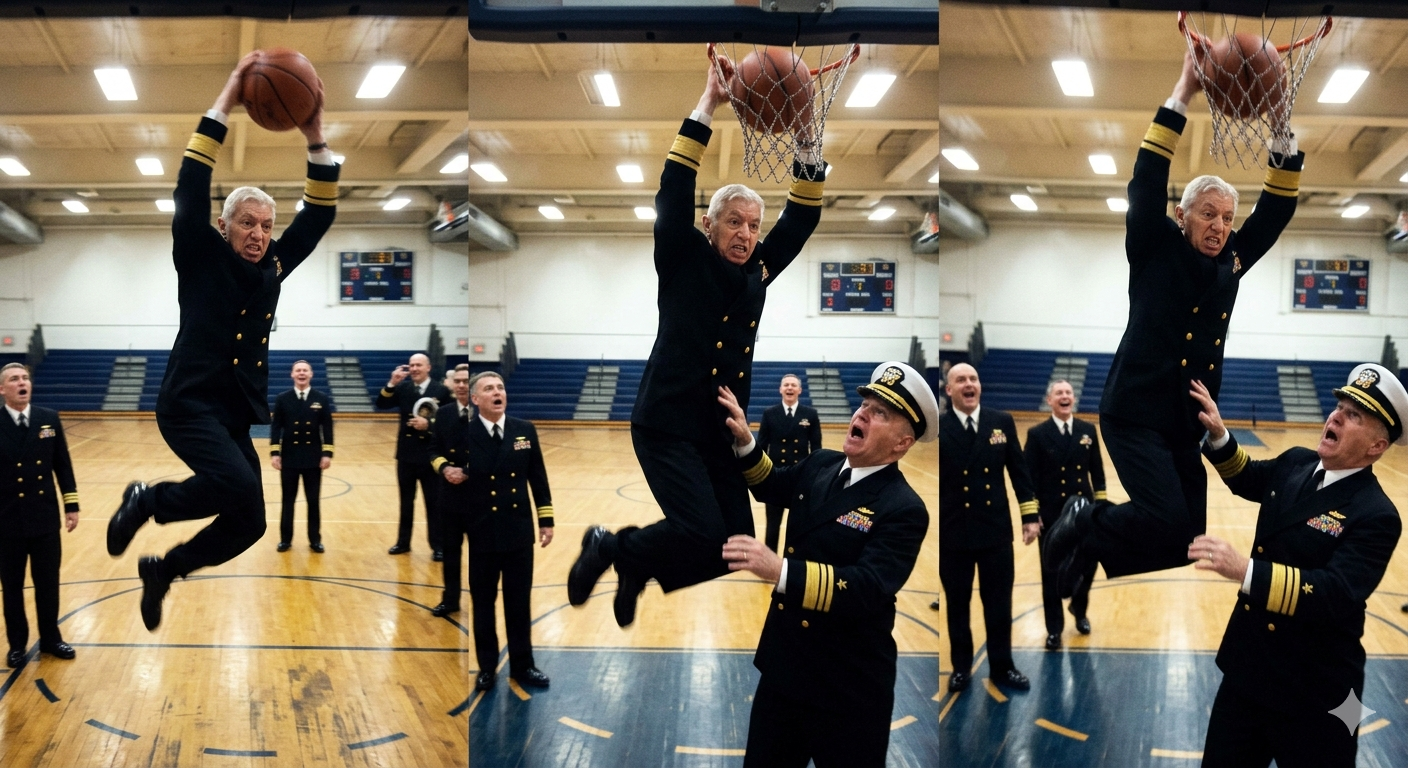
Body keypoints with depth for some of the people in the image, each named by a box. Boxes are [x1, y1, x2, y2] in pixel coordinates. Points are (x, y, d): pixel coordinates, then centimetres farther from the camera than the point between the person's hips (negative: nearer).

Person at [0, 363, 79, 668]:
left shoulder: (49, 419, 0)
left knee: (48, 583, 12)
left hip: (45, 518, 2)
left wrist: (71, 505, 3)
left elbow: (62, 465, 5)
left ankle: (50, 639, 27)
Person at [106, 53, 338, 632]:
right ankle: (147, 500, -1)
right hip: (190, 404, -6)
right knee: (238, 485, -29)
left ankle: (162, 570, 30)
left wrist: (315, 141, -7)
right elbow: (190, 191, -12)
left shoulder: (273, 267, 11)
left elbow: (319, 214, 6)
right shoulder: (203, 259, -1)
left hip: (237, 415, 6)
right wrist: (224, 105, -14)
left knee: (248, 524, 5)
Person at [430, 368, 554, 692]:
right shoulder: (463, 434, -8)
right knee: (483, 602, 10)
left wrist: (546, 519, 5)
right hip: (482, 531, -2)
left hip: (519, 529, 2)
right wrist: (447, 470, -24)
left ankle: (522, 665, 24)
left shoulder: (525, 430, 1)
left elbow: (538, 477, 5)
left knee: (520, 601, 10)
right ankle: (486, 667, 24)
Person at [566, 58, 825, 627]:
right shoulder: (684, 263, -3)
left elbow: (803, 215, 8)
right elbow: (674, 190, -13)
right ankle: (610, 547, 8)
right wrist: (710, 101, -13)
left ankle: (641, 572, 29)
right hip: (668, 427, -6)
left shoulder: (759, 272, 10)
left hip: (723, 435, 6)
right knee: (702, 532, -20)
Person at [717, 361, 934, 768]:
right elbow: (769, 485, 23)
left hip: (848, 690, -7)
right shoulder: (820, 466, 3)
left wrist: (780, 570, -41)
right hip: (782, 669, 7)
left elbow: (868, 589, -31)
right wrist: (744, 440, 3)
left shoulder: (903, 509, -19)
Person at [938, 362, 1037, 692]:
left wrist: (1030, 515, 4)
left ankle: (1002, 666, 26)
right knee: (957, 602, 11)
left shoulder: (1002, 422, 3)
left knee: (999, 602, 11)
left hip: (996, 529, 2)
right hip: (952, 532, -2)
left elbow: (1018, 470, 7)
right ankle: (960, 667, 26)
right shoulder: (938, 428, -7)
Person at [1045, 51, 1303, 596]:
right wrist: (1183, 91, -16)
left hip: (1189, 426, 6)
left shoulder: (1232, 262, 12)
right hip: (1136, 414, -6)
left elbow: (1278, 205, 8)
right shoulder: (1156, 251, -1)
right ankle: (1084, 527, 4)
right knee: (1167, 521, -21)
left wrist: (1280, 121, -5)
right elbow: (1147, 181, -12)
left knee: (1183, 546, 2)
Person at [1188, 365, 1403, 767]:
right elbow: (1246, 478, 22)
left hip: (1313, 692, -7)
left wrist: (1245, 569, -41)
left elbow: (1336, 595, -33)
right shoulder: (1295, 464, 1)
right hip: (1248, 668, 7)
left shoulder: (1375, 516, -21)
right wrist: (1218, 434, 2)